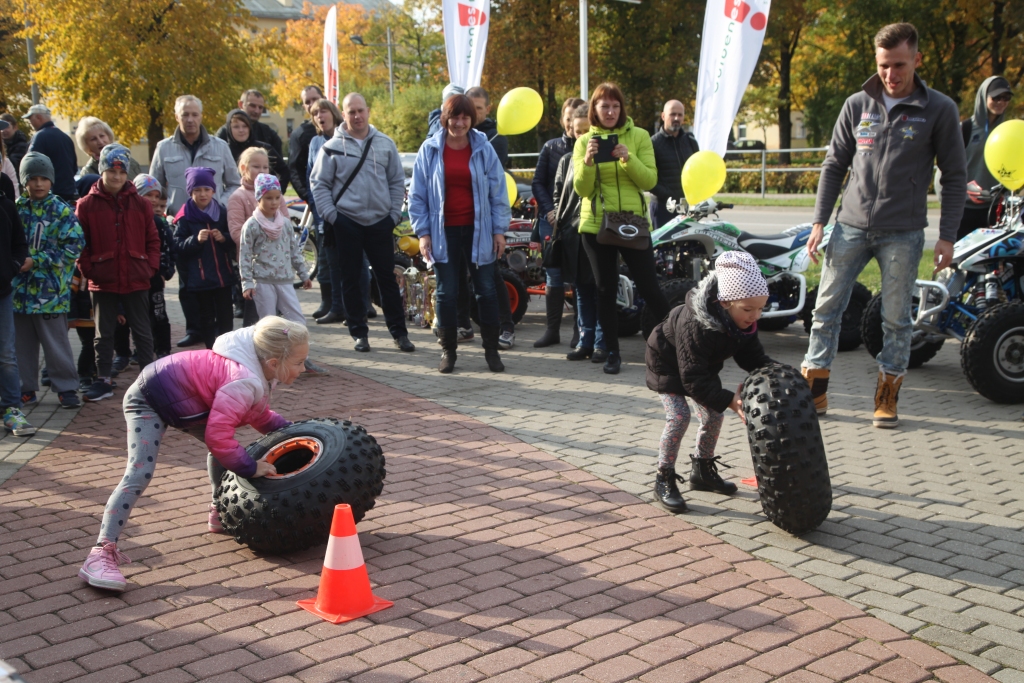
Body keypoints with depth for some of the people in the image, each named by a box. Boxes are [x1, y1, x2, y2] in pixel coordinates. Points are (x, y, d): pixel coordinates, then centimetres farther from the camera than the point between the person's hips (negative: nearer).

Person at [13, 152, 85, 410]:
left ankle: (66, 388, 10)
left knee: (56, 342, 0)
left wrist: (36, 260, -14)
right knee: (23, 342, 11)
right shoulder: (16, 209, 7)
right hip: (20, 287, 4)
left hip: (50, 289, -4)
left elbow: (74, 246, -10)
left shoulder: (62, 211, -3)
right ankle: (26, 388, 21)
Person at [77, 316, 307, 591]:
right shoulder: (244, 383, -34)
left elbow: (260, 417, 14)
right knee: (140, 473, -23)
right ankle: (101, 553, -27)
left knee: (225, 448, 18)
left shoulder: (256, 373, -3)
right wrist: (250, 468, -22)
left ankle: (219, 513, 34)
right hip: (148, 400, -10)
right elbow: (217, 436, -34)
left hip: (181, 400, 10)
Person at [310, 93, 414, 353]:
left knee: (387, 278, 4)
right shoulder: (332, 147, -1)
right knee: (351, 280, 6)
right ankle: (359, 332, 15)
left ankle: (399, 332, 11)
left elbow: (397, 181, 10)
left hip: (380, 222, 1)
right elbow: (319, 184, 1)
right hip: (346, 223, -1)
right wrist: (330, 215, -8)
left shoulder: (385, 144, 6)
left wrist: (394, 213, 2)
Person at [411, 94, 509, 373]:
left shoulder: (483, 149, 0)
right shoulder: (430, 149, 0)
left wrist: (499, 229, -1)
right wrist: (422, 232, -4)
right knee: (447, 293, 6)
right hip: (444, 232, 0)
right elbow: (417, 195, 2)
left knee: (486, 290, 4)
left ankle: (491, 350, 15)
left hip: (478, 230, 0)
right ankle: (448, 350, 17)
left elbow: (498, 191, 3)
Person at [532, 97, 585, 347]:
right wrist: (549, 210, -4)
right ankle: (552, 329, 8)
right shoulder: (550, 147, 10)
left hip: (581, 221, -2)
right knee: (553, 275, 2)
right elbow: (538, 182, 9)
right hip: (552, 219, 2)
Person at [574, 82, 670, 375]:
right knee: (606, 291, 6)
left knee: (649, 287, -3)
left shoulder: (639, 136, 2)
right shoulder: (584, 141, 5)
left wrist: (628, 158, -20)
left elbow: (650, 180, -6)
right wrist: (587, 160, -20)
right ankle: (612, 353, 15)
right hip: (596, 224, 1)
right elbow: (582, 189, -4)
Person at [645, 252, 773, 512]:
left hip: (702, 366, 7)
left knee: (713, 415, 6)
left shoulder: (745, 323, -20)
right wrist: (728, 399, -45)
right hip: (668, 363, -7)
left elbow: (752, 356, -8)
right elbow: (692, 379, -39)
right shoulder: (695, 325, -42)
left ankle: (702, 471, 28)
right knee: (678, 416, -19)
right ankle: (664, 480, -5)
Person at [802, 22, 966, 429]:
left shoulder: (939, 110, -1)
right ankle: (814, 392, 12)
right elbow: (834, 165, 11)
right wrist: (820, 221, 3)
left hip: (903, 234, -2)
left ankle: (887, 398, 16)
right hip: (851, 227, 3)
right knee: (827, 308, 3)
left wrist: (947, 236, -4)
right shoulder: (857, 105, 6)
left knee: (896, 319, 4)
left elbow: (955, 177, 2)